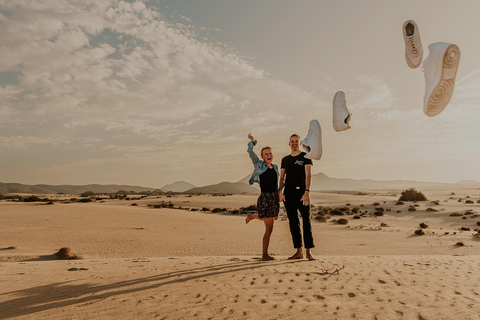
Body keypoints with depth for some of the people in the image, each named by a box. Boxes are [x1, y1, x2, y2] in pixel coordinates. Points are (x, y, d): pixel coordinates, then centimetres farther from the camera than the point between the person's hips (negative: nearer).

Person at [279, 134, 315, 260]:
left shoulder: (305, 157, 4)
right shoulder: (285, 159, 17)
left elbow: (308, 175, -7)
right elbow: (282, 177, 13)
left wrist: (307, 192, -19)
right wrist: (280, 191, -4)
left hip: (301, 192, -4)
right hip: (288, 193, 4)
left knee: (306, 221, -6)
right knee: (293, 222, 5)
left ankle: (309, 251, -2)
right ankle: (299, 251, 11)